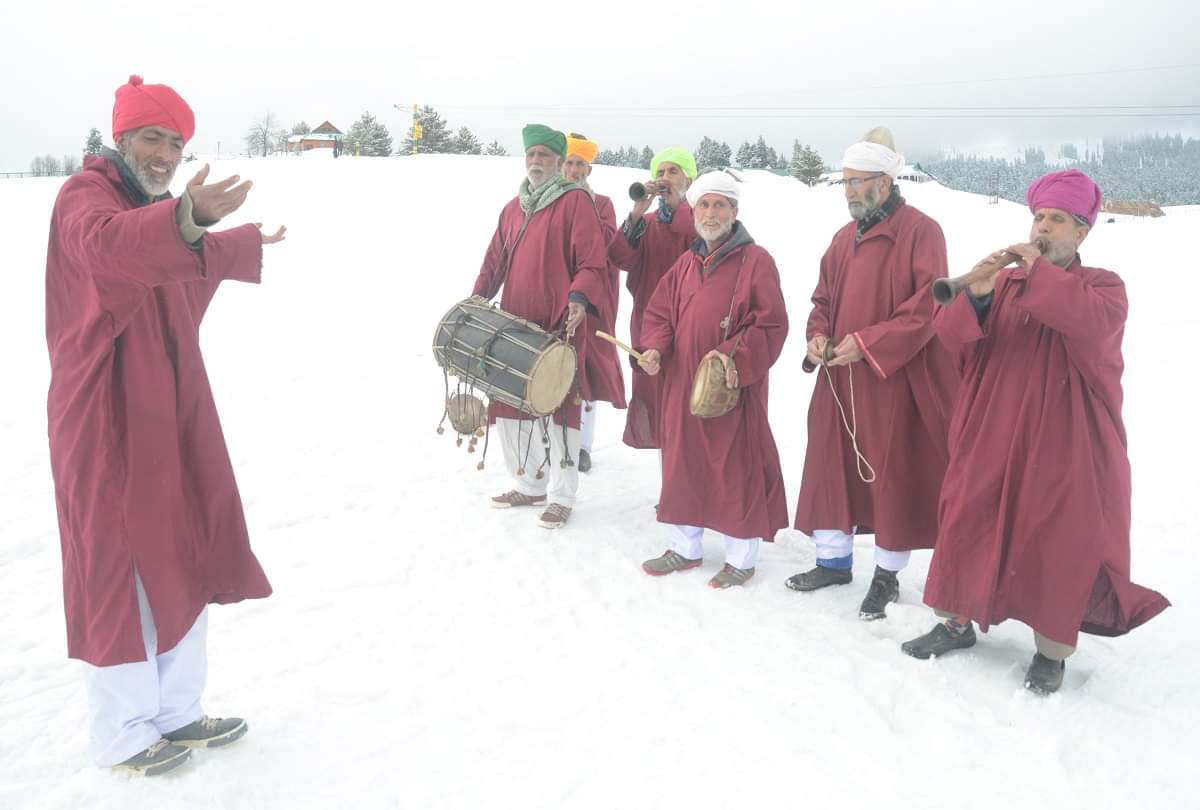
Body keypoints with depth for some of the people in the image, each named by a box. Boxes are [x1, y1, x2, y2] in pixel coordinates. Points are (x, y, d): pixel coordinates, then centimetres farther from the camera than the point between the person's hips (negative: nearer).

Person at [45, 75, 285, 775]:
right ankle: (125, 737, 17)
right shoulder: (86, 196, -12)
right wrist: (188, 217, -55)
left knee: (182, 561, 13)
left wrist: (249, 244, 54)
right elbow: (108, 244, -37)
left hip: (171, 415, 9)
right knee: (122, 572, 0)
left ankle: (177, 714, 28)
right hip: (108, 421, -9)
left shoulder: (154, 213, 17)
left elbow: (197, 259, 39)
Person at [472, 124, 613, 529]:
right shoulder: (512, 209, 17)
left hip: (560, 327, -7)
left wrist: (579, 298, -28)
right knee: (510, 404, 11)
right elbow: (494, 262, 20)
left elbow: (592, 263, -12)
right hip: (514, 325, 7)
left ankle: (561, 496, 12)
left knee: (558, 407, 0)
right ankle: (528, 484, 28)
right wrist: (477, 301, 7)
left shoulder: (575, 202, -4)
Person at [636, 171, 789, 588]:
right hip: (682, 385, 6)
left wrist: (734, 357, -23)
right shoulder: (686, 263, 12)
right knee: (683, 463, 13)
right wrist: (655, 349, -6)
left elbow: (772, 325, -12)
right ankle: (686, 547, 30)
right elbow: (659, 314, 13)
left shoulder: (756, 261, -7)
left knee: (736, 468, 1)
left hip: (734, 389, -6)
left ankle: (741, 558, 17)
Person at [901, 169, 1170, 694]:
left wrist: (1039, 271, -22)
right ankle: (957, 623, 26)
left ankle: (1052, 649, 21)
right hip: (990, 439, 3)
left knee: (1059, 544, 4)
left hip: (1063, 447, -3)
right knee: (968, 529, 8)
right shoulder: (1003, 282, 8)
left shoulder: (1102, 286, 0)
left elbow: (1092, 322, -24)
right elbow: (951, 336, -4)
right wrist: (976, 296, -22)